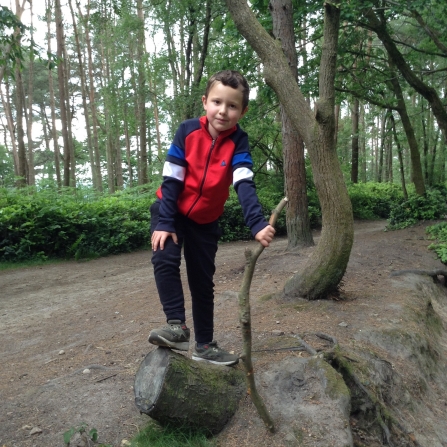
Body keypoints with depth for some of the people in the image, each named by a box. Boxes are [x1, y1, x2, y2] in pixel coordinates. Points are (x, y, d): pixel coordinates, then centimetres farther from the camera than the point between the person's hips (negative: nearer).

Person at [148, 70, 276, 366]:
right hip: (171, 210, -1)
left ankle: (205, 345, 19)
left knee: (203, 282, 7)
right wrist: (164, 223, -22)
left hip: (206, 220, 1)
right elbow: (171, 179, -17)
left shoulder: (238, 141, -17)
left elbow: (245, 184, -30)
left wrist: (258, 225, -45)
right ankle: (178, 327, -15)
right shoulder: (188, 131, -18)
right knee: (165, 259, -26)